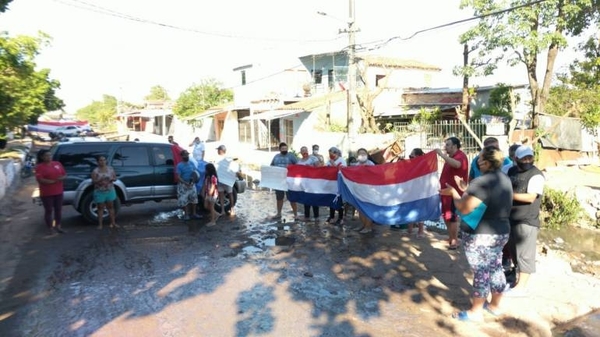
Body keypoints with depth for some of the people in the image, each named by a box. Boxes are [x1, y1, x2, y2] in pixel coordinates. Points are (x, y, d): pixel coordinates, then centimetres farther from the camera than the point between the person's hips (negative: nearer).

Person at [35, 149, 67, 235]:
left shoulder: (57, 164, 8)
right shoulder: (40, 167, -8)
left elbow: (64, 174, 11)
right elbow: (40, 180, -17)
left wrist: (62, 178, -13)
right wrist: (53, 181, -22)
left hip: (59, 192, 5)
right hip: (46, 193, -5)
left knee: (58, 209, 11)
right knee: (49, 211, 3)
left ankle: (58, 226, 24)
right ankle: (50, 228, 14)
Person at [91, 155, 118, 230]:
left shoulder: (110, 169, 4)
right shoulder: (95, 171, -5)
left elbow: (115, 178, 7)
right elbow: (93, 181, -8)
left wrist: (111, 179, -14)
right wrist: (100, 180, -25)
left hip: (110, 191, 3)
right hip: (100, 192, -2)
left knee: (111, 207, 7)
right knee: (100, 208, 3)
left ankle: (113, 223, 14)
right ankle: (100, 224, 8)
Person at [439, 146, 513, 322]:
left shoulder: (481, 181, -23)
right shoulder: (505, 179, 7)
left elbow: (464, 208, -23)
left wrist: (453, 192, -7)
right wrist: (466, 188, 13)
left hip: (480, 235, -9)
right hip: (501, 232, 9)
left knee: (481, 272, 1)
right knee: (495, 268, 19)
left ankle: (475, 312, 15)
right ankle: (495, 305, 35)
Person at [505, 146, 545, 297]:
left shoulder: (536, 175, -12)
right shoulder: (511, 171, 9)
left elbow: (531, 197, -21)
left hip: (527, 221, -7)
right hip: (510, 218, 7)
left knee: (524, 253, 0)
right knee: (514, 251, 18)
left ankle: (521, 287, 9)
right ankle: (518, 278, 34)